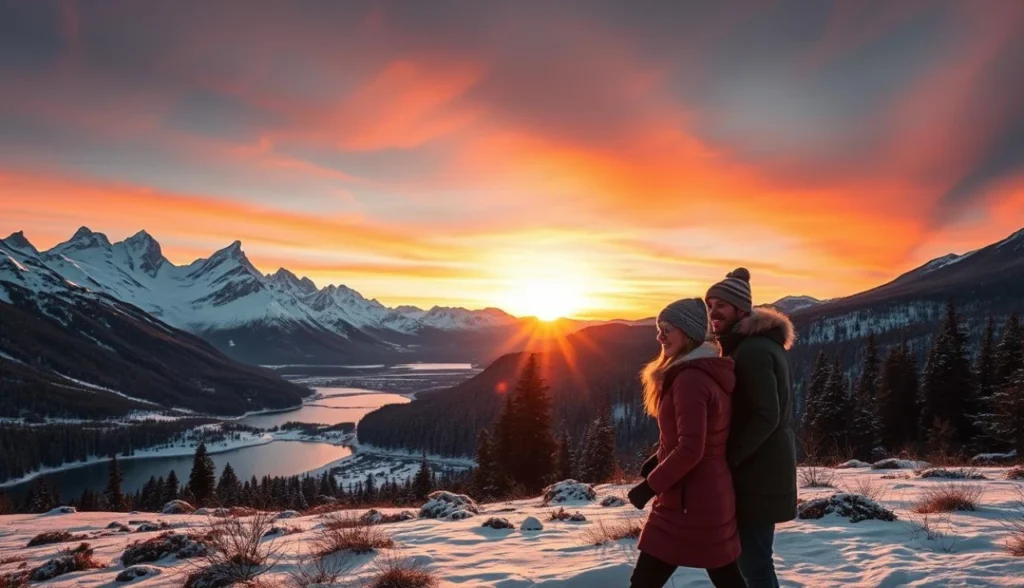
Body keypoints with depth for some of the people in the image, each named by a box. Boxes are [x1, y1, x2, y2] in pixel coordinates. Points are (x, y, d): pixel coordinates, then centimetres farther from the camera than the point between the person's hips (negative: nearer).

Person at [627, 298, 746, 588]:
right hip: (714, 495, 10)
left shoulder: (689, 379, -20)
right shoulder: (710, 373, 10)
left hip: (689, 499, -10)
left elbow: (690, 449, -25)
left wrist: (650, 485, -16)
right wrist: (659, 460, 10)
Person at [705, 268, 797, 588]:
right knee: (753, 555, 20)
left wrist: (727, 457, -19)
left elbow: (766, 417, -25)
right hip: (763, 466, 10)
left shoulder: (751, 350, -19)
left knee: (753, 559, -2)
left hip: (758, 471, -10)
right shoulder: (758, 344, 13)